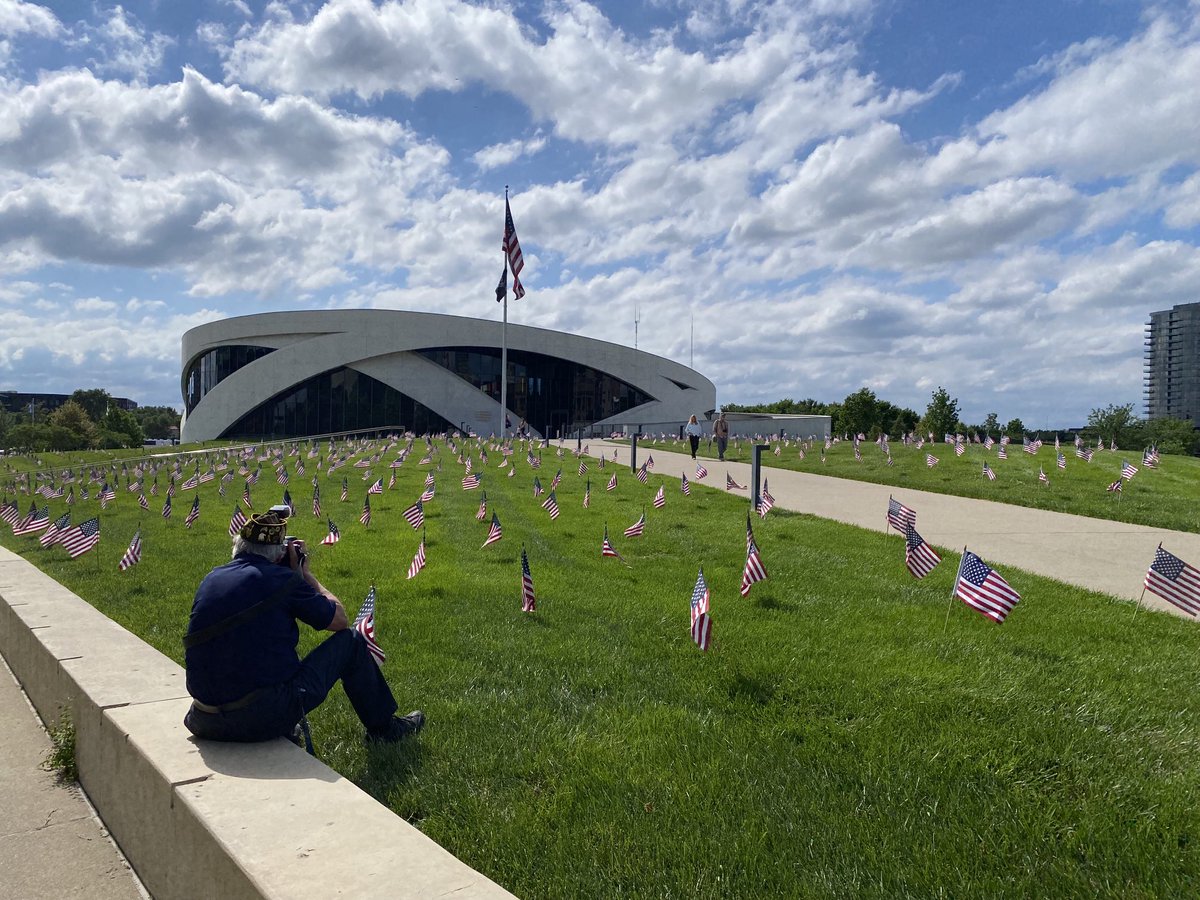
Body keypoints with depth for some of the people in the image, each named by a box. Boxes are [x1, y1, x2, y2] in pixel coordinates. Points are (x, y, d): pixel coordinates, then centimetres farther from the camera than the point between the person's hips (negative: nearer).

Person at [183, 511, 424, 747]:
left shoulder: (211, 578, 8)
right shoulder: (280, 578, -10)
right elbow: (340, 619, 3)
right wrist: (305, 573, 14)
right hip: (266, 715, -6)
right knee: (351, 641, 10)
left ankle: (283, 733, 35)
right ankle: (383, 727, 27)